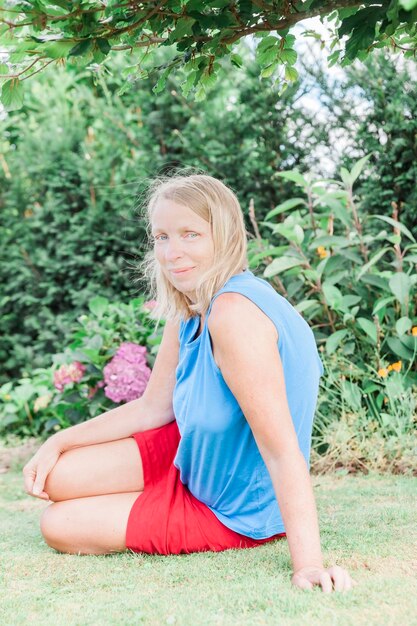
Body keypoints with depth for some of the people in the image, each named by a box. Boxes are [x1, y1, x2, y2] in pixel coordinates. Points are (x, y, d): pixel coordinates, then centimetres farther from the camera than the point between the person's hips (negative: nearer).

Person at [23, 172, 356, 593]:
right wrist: (59, 443, -1)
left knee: (60, 526, 0)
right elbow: (153, 407, 5)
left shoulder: (234, 313, -34)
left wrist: (308, 564, -39)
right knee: (55, 478, 4)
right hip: (192, 457, 8)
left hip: (235, 511, -8)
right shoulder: (187, 313, -4)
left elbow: (282, 447, -37)